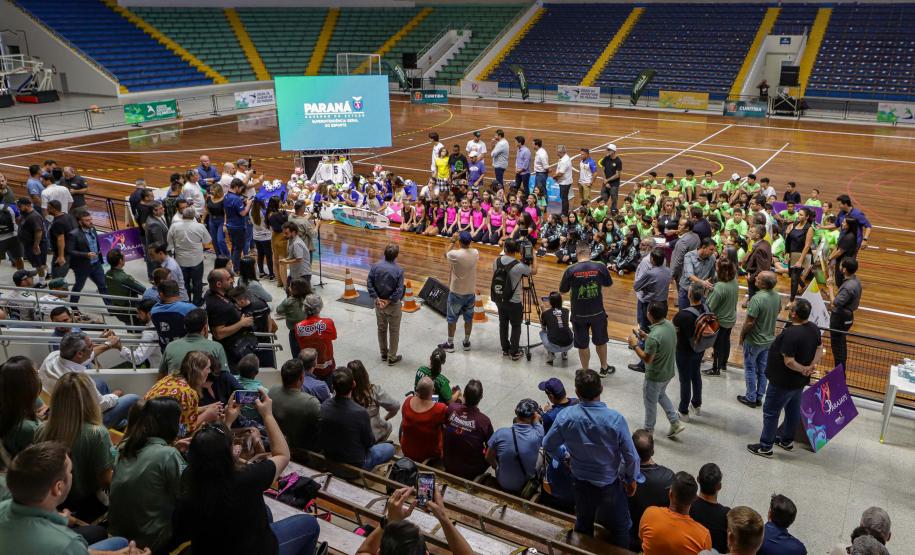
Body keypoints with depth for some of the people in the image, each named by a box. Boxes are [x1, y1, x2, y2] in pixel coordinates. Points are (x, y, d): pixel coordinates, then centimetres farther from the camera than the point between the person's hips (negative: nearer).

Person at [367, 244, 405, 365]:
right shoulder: (399, 270, -19)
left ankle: (384, 354, 32)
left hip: (379, 302, 4)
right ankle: (391, 358, 17)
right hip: (393, 305, -4)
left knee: (381, 329, 19)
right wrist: (389, 301, -12)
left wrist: (377, 299, -7)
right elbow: (399, 290, -21)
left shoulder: (375, 266, -8)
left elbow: (369, 283, -9)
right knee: (394, 331, 10)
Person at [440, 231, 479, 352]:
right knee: (468, 318, 17)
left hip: (456, 292, -4)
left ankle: (450, 344, 19)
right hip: (471, 292, 4)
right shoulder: (475, 253, -9)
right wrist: (466, 240, 9)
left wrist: (452, 242, 7)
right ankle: (466, 342, 28)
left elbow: (446, 255, 1)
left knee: (452, 319, 10)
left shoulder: (455, 254, -22)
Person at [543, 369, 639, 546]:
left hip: (581, 482, 3)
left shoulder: (565, 416, -21)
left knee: (583, 524, 27)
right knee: (619, 527, 21)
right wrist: (631, 480, 1)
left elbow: (548, 445, -6)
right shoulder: (615, 419, -28)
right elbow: (631, 456, -18)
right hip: (609, 484, -3)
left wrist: (563, 457, 15)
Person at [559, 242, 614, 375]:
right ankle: (604, 368, 38)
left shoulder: (570, 270, -15)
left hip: (579, 314, -1)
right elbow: (608, 284, 5)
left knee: (582, 344, 14)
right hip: (597, 312, 1)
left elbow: (562, 291, -4)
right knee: (601, 341, 22)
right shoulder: (600, 267, -12)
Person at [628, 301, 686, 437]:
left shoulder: (654, 336, -34)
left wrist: (635, 345, -16)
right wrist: (646, 337, 5)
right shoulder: (669, 325, -8)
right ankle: (675, 422, 33)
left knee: (650, 402, 15)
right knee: (661, 395, 32)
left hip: (655, 376, -8)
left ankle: (648, 431, 34)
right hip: (668, 371, 8)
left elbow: (647, 359, -25)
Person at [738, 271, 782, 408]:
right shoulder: (776, 296, -6)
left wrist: (742, 335, -10)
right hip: (769, 339, 7)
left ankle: (751, 398, 20)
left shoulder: (757, 298, -30)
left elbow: (749, 322, -26)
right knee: (762, 369, 17)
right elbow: (778, 310, 14)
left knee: (750, 369, 10)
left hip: (754, 340, -7)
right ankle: (759, 397, 28)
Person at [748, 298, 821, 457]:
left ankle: (765, 446, 16)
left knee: (771, 412, 6)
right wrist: (811, 366, -7)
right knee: (793, 410, 23)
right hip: (800, 381, 9)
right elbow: (819, 350, 7)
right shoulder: (814, 328, -4)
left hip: (784, 382, -9)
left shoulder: (790, 333, -32)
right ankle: (787, 440, 40)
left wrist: (803, 369, -17)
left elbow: (789, 362, -31)